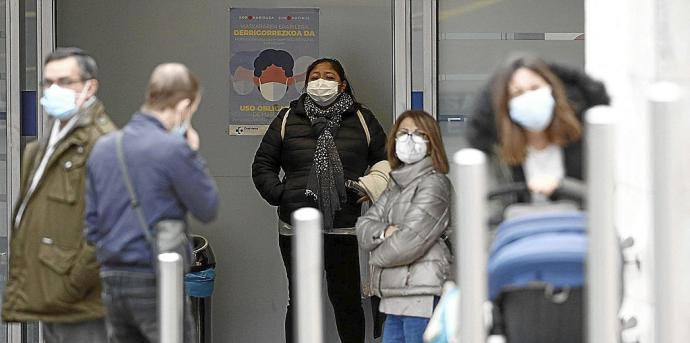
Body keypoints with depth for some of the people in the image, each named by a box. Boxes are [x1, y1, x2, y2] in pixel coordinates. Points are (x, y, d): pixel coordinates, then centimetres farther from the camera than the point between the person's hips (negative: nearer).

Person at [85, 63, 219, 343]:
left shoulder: (103, 148, 9)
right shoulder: (174, 149, -14)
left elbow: (92, 224, 11)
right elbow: (207, 209, -5)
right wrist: (193, 154, 3)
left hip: (111, 279, 7)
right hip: (156, 283, -7)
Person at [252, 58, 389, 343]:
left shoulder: (362, 120, 11)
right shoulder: (287, 120, 10)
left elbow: (386, 159, 17)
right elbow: (262, 165, 13)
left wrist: (373, 184, -2)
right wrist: (278, 194, -2)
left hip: (345, 229, 0)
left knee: (347, 300, 3)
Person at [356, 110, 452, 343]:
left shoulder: (434, 184, -8)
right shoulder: (396, 184, 19)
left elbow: (411, 239, -15)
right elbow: (363, 226, 11)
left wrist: (377, 256, 2)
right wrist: (384, 232, -11)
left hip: (422, 297, -9)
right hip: (395, 297, 9)